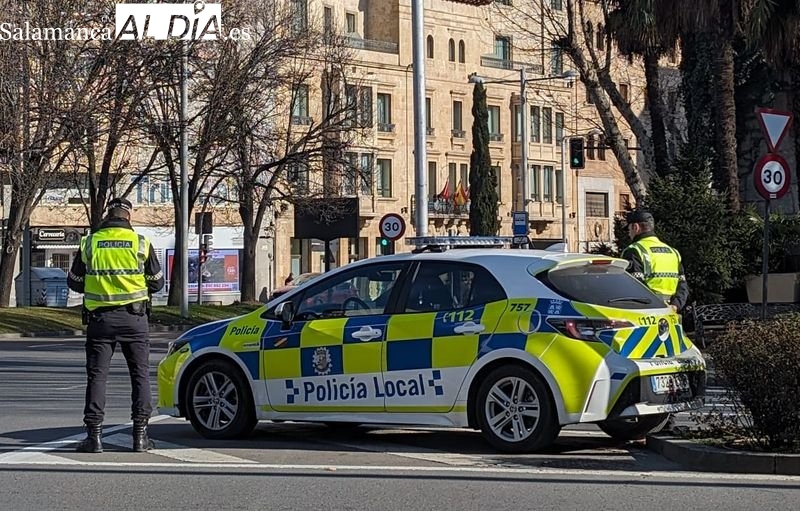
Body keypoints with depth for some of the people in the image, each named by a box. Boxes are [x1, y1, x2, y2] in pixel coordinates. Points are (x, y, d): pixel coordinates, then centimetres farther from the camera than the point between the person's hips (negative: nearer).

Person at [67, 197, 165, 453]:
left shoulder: (89, 243, 0)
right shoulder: (141, 243, -1)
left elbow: (74, 282, 8)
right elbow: (157, 282, 6)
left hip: (100, 318, 0)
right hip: (134, 317, 0)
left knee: (97, 375, 4)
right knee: (140, 374, 8)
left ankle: (94, 435, -1)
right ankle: (140, 435, 5)